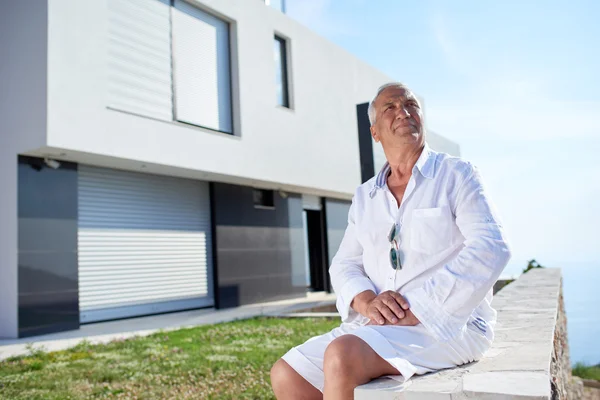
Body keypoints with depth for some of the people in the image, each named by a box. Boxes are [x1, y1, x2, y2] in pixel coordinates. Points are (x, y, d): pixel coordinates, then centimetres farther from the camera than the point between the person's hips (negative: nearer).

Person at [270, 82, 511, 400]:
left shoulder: (456, 175, 0)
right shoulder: (365, 196, 16)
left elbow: (490, 249, -14)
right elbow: (345, 264, 13)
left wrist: (418, 310, -21)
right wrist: (365, 301, -12)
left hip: (447, 326, -6)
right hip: (378, 326, 6)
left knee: (341, 354, -31)